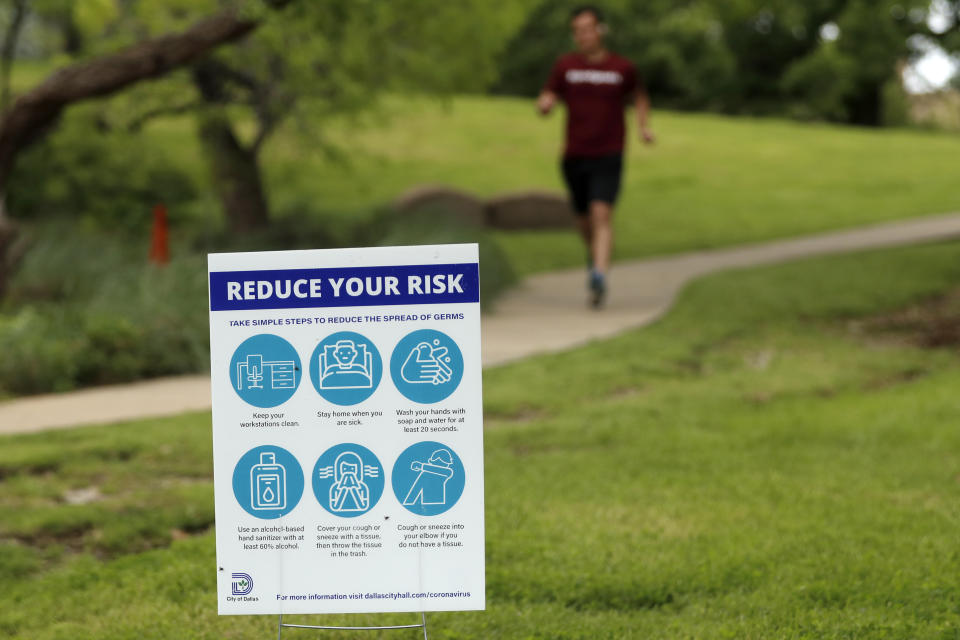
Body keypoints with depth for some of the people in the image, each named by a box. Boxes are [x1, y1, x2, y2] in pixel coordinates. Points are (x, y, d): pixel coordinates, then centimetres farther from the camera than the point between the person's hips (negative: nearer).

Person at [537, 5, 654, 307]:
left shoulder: (622, 68, 0)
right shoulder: (565, 66, 1)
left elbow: (639, 96, 18)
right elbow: (546, 100, 4)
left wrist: (644, 126, 3)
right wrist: (545, 104, -20)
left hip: (608, 157, -3)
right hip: (574, 156, 3)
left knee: (601, 215, -19)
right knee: (584, 219, 15)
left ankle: (599, 275, -29)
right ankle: (594, 255, 45)